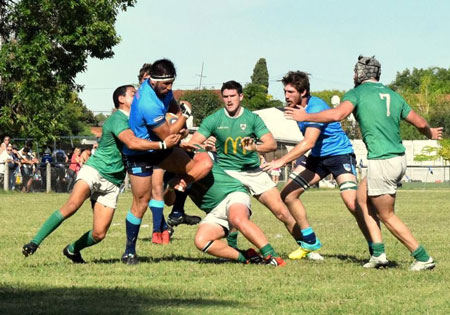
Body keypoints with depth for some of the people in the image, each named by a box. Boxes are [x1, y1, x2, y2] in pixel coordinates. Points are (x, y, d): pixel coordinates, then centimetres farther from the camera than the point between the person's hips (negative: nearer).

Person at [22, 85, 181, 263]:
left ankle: (72, 250, 24)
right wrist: (162, 145, -27)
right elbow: (132, 143, -28)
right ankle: (35, 242, -27)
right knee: (72, 205, -32)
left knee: (99, 234, -4)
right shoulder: (117, 119, -11)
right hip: (94, 170, -8)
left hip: (112, 183, 8)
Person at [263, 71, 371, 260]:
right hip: (318, 157, 9)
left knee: (352, 203, -25)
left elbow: (309, 142, -35)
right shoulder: (296, 107, 1)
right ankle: (310, 242, 14)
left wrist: (282, 161, -39)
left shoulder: (316, 108, -24)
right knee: (288, 194, 2)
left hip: (339, 154, -9)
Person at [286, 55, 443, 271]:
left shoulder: (358, 93, -3)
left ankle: (423, 258, 4)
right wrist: (430, 133, 43)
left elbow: (337, 114, -21)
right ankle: (378, 253, 14)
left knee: (387, 216, 5)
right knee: (362, 197, 21)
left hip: (381, 162, -7)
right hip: (399, 158, 7)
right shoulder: (392, 95, 16)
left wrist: (305, 117, -10)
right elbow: (420, 122, 20)